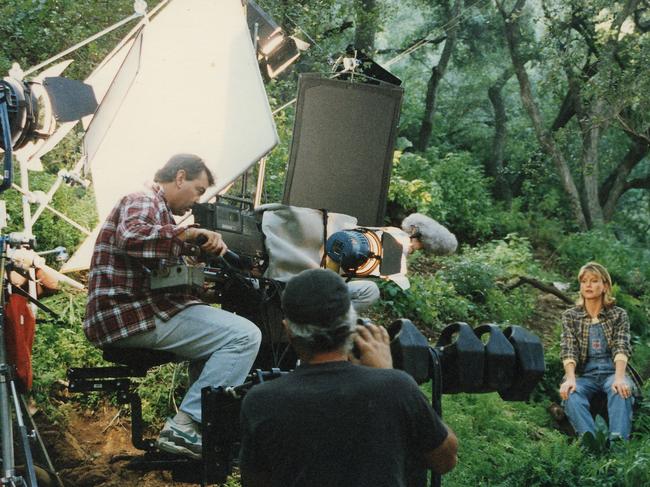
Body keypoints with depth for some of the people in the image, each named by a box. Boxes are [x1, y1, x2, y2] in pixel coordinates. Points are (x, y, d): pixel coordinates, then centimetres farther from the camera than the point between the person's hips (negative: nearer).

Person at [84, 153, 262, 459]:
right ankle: (183, 428, -21)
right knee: (244, 336, -18)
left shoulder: (157, 207, 28)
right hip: (129, 316, -11)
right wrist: (189, 234, -28)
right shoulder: (143, 201, -5)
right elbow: (129, 237, -28)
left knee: (222, 327, 29)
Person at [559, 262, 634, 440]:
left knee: (621, 391, -36)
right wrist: (570, 379, -25)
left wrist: (619, 377, -28)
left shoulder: (618, 315, 8)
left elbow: (621, 348, -8)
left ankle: (618, 441, -54)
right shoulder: (570, 316, 10)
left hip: (611, 372, -1)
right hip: (584, 374, 1)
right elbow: (569, 350, -4)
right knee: (571, 395, -34)